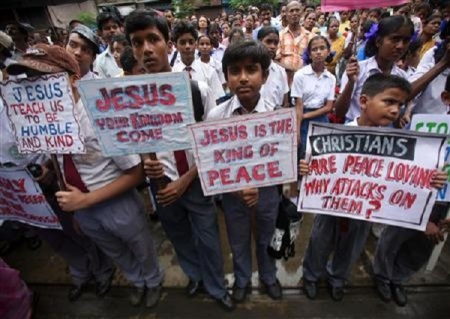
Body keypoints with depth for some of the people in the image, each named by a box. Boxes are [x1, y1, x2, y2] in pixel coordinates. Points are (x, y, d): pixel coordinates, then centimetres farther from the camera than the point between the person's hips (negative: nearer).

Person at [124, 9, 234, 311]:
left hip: (196, 181, -2)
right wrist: (145, 162, -21)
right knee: (179, 237, 24)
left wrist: (186, 180, -15)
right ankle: (195, 275, 57)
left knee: (208, 239, 14)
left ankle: (217, 287, 47)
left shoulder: (198, 89, -15)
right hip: (161, 184, 3)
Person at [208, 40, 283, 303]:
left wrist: (257, 187, -21)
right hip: (232, 192, 0)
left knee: (266, 239, 25)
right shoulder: (215, 117, -17)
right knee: (238, 242, 23)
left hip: (268, 190, 0)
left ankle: (269, 277, 57)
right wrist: (235, 188, -21)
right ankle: (242, 280, 54)